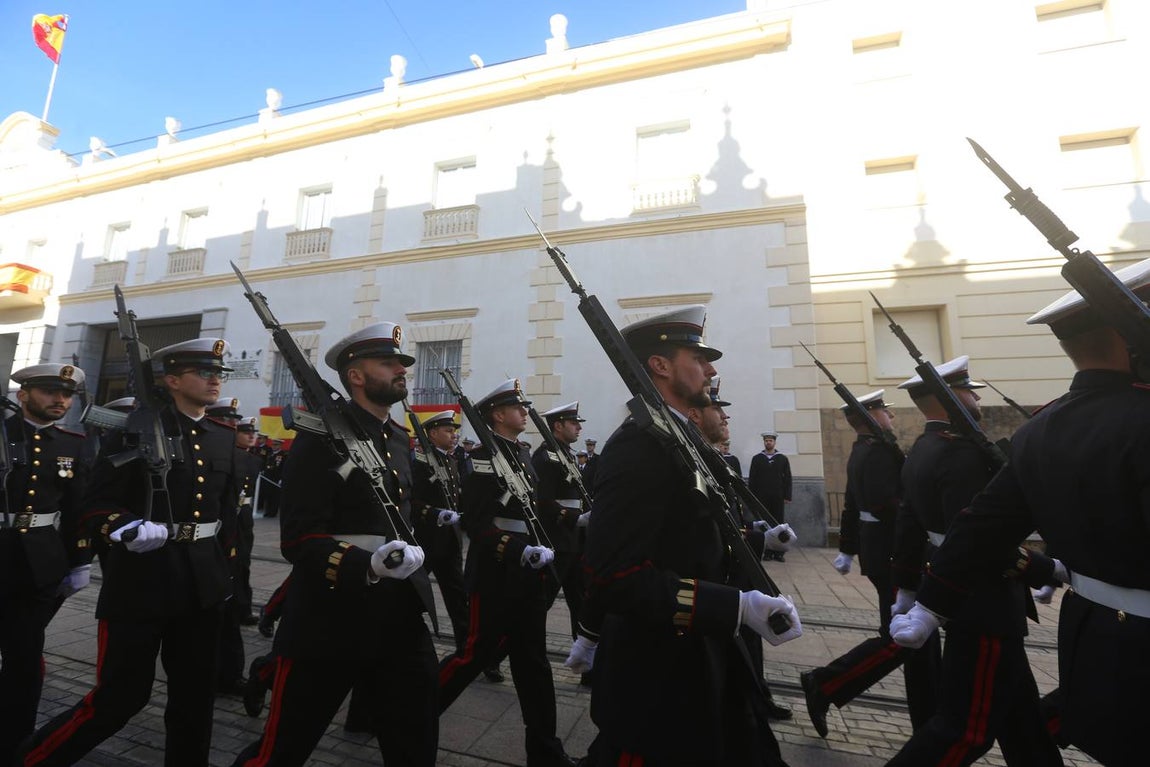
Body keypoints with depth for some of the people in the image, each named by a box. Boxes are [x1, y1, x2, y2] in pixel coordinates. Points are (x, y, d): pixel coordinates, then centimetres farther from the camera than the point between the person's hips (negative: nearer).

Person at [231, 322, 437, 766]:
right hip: (329, 617, -6)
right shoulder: (321, 438, -13)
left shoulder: (400, 440, 10)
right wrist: (368, 566, -32)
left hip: (400, 615, 7)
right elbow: (300, 540, -19)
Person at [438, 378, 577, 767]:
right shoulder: (482, 457, -13)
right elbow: (476, 523, -20)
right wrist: (521, 551, -27)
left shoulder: (523, 454, 12)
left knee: (532, 658, 14)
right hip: (496, 573, -7)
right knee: (479, 653, 6)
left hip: (526, 574, 8)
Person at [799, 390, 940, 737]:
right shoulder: (880, 451, -18)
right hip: (894, 554, -10)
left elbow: (852, 505, 19)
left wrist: (848, 549, 25)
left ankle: (929, 719, 27)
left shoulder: (862, 450, 13)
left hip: (881, 549, 10)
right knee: (899, 638, -3)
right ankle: (823, 685, 3)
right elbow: (888, 506, -28)